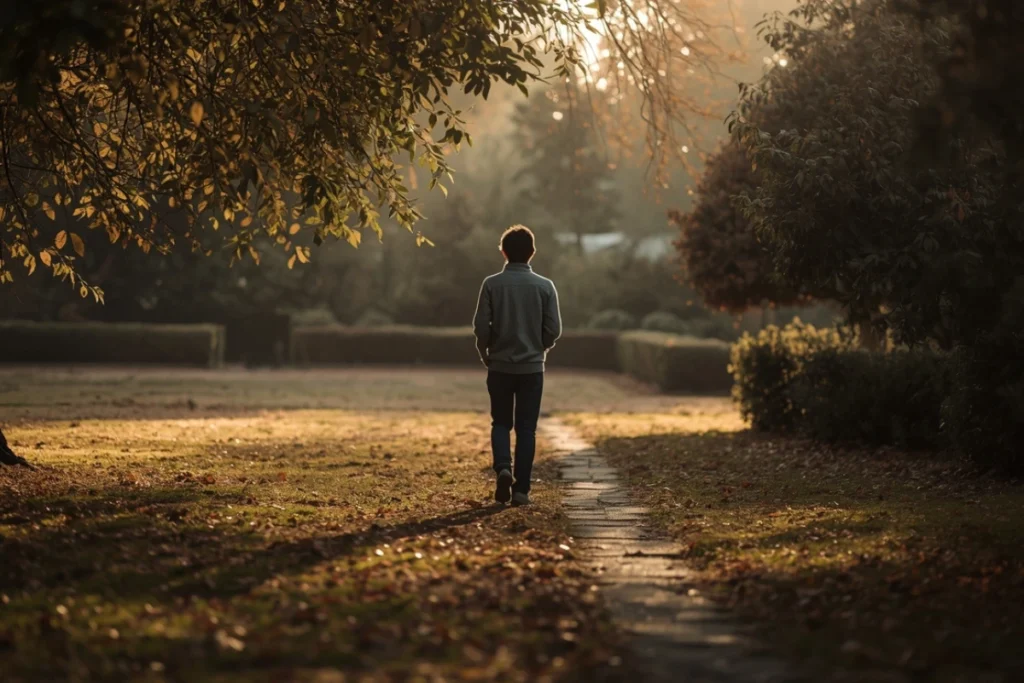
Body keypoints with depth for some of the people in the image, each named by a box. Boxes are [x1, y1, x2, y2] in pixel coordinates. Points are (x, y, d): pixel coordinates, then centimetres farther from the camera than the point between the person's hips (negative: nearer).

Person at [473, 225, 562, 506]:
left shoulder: (492, 284, -6)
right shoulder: (545, 286, -4)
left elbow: (481, 326, -9)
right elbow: (554, 329, -5)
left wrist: (485, 354, 9)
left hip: (500, 366, 0)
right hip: (532, 367, 0)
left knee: (501, 423, 14)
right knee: (526, 428, 6)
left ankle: (503, 468, -11)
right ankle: (521, 490, 3)